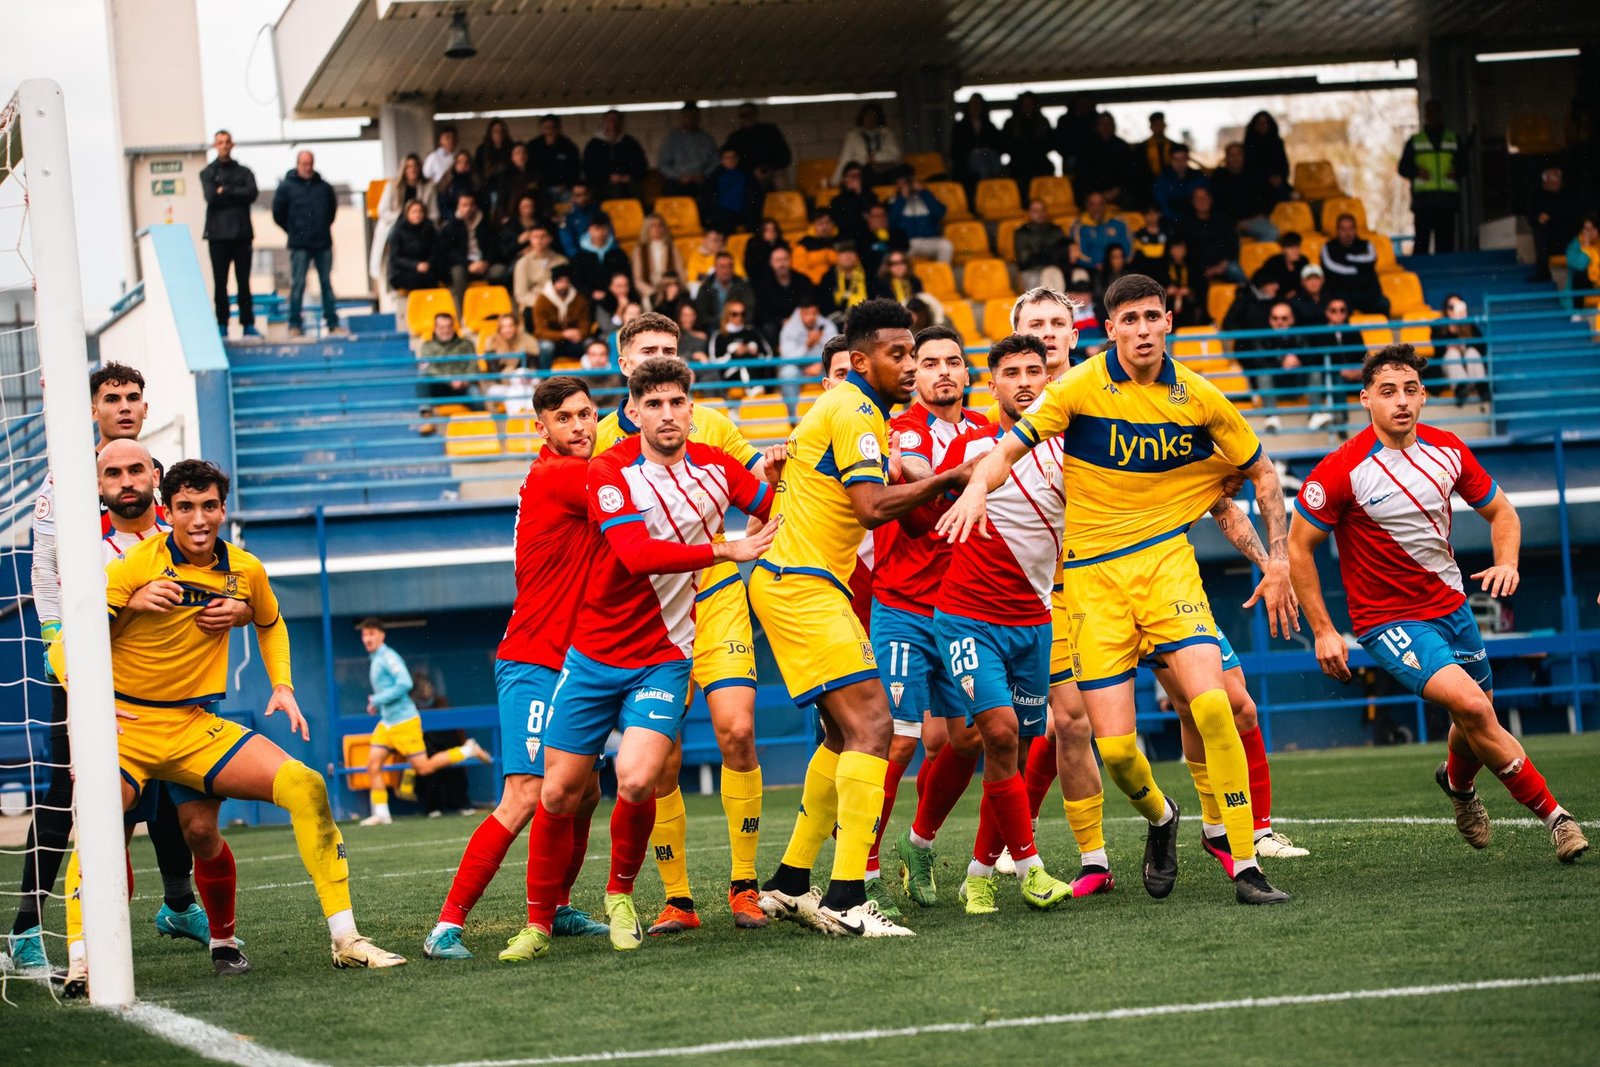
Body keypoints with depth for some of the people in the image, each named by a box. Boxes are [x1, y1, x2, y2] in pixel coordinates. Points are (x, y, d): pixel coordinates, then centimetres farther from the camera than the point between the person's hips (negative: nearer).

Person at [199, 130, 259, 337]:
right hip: (218, 234, -1)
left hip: (241, 233, 1)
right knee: (220, 282, -1)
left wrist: (225, 191, -9)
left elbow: (251, 194, -5)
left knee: (244, 281, 3)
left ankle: (248, 324, 5)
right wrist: (237, 194, -6)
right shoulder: (207, 173, 8)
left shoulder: (244, 172, 13)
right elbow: (211, 197, -8)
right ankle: (222, 325, 2)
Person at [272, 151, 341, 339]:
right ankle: (295, 325, -2)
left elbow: (332, 209, 21)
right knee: (298, 284, -5)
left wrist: (324, 227, 13)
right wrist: (294, 231, 6)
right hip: (300, 246, -3)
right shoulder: (286, 187, -1)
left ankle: (333, 323, 10)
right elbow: (278, 213, 4)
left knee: (327, 283, 6)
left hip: (323, 244, 3)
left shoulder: (324, 187, 7)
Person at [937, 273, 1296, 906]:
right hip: (1093, 574, -1)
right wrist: (978, 485, -33)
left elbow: (1262, 474, 14)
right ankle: (1160, 819, 28)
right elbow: (1010, 448, -11)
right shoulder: (1082, 386, -6)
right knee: (1115, 747, -8)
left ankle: (1245, 865, -12)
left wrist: (1278, 561, 5)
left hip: (1166, 559, 1)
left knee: (1211, 704, -21)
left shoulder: (1198, 398, 1)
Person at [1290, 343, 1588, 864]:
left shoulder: (1448, 450, -2)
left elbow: (1500, 511, 12)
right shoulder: (1342, 469, -17)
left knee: (1476, 726, 15)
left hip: (1451, 605, 6)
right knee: (1470, 704, -24)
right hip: (1387, 620, -6)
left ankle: (1457, 780, 53)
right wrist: (1323, 632, -11)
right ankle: (1551, 813, -12)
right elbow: (1299, 547, -9)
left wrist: (1506, 562, -9)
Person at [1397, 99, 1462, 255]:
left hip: (1447, 200, 1)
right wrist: (1417, 172, -9)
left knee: (1446, 242, -3)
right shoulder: (1414, 141, 14)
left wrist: (1456, 173, -6)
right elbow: (1403, 168, 12)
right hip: (1423, 199, -1)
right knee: (1421, 241, -8)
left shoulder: (1454, 140, 16)